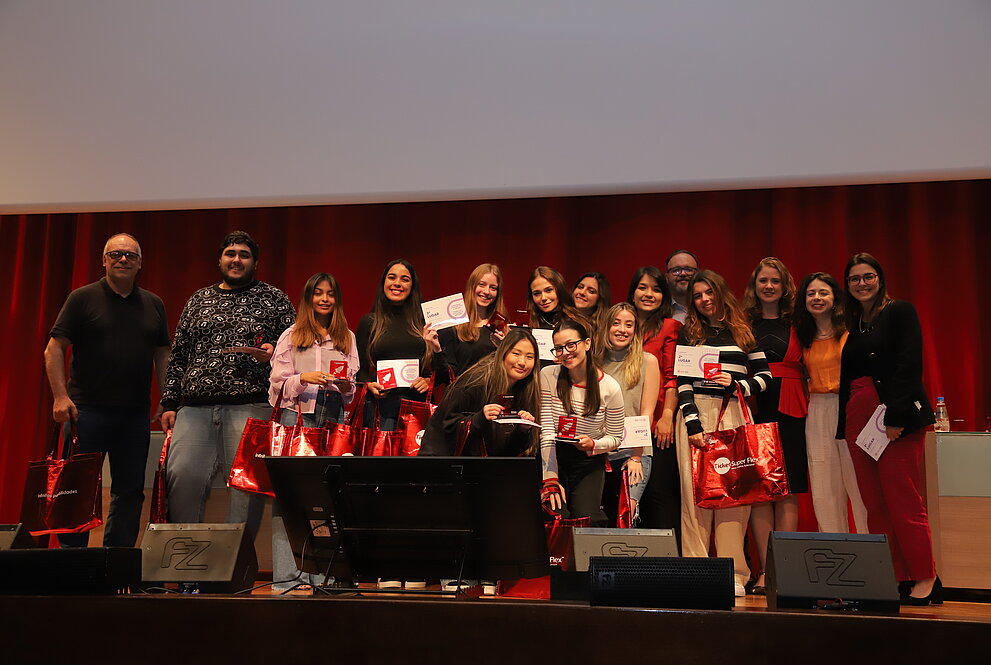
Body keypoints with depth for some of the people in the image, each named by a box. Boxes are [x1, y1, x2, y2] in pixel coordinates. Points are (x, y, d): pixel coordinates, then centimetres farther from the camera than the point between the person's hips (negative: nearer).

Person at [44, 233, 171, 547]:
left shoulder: (153, 304, 12)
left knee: (130, 489, 7)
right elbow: (54, 349, -1)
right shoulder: (82, 298, 1)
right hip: (87, 411, -3)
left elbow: (162, 355, 13)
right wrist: (60, 396, -11)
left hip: (135, 415, 4)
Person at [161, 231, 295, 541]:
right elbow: (178, 355, 19)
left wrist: (274, 352, -14)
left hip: (250, 406, -3)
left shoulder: (273, 299, 11)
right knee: (181, 477, -5)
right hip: (195, 407, 3)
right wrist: (170, 403, 12)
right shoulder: (198, 300, 20)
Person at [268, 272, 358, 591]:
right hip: (297, 416, -2)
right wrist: (303, 379, -13)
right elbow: (278, 383, 3)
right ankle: (288, 573, -4)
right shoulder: (291, 336, 9)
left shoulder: (348, 338, 18)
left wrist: (346, 387, -3)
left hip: (334, 419, 2)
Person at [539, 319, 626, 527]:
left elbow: (615, 438, 1)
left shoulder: (610, 388, -8)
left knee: (586, 517, -20)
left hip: (589, 462, 0)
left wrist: (593, 445, -22)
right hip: (553, 459, 0)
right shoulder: (548, 376, -8)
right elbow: (546, 432, -12)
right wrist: (551, 479, -21)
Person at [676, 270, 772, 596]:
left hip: (733, 416, 0)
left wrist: (736, 384, -5)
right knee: (696, 492, -4)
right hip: (696, 414, 0)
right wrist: (693, 424, -6)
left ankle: (734, 573, 1)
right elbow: (682, 382, 4)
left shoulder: (743, 331, 14)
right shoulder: (688, 333, 12)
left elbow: (765, 376, 13)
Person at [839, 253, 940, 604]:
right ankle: (893, 578, 9)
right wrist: (845, 424, 10)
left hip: (896, 417, -7)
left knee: (902, 499, -8)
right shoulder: (853, 325, 20)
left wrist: (896, 416, -19)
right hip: (858, 418, 7)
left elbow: (909, 364, -10)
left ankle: (925, 579, 2)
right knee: (875, 503, 4)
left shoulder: (900, 312, 1)